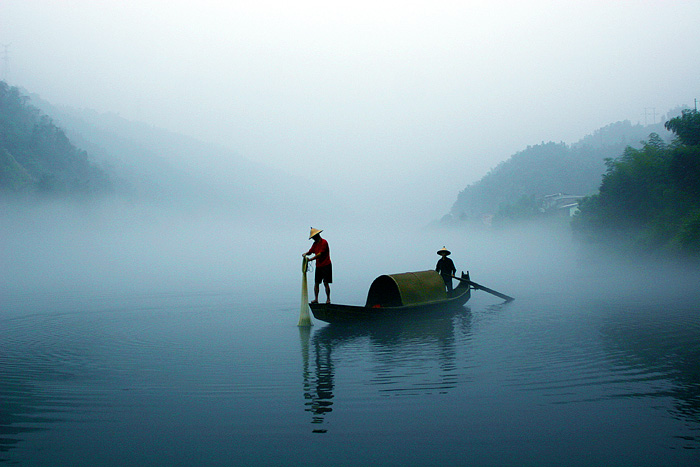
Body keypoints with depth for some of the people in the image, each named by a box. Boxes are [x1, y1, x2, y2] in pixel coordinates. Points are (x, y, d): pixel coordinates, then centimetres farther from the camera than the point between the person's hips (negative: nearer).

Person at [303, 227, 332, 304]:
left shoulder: (324, 242, -12)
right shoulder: (315, 244, 14)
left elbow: (320, 254, -19)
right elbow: (310, 251, 14)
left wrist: (311, 259, -23)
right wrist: (305, 254, -9)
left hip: (326, 265, -7)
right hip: (318, 266, 7)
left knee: (326, 283, -6)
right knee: (316, 283, 2)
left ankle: (328, 299, 0)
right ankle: (316, 299, 4)